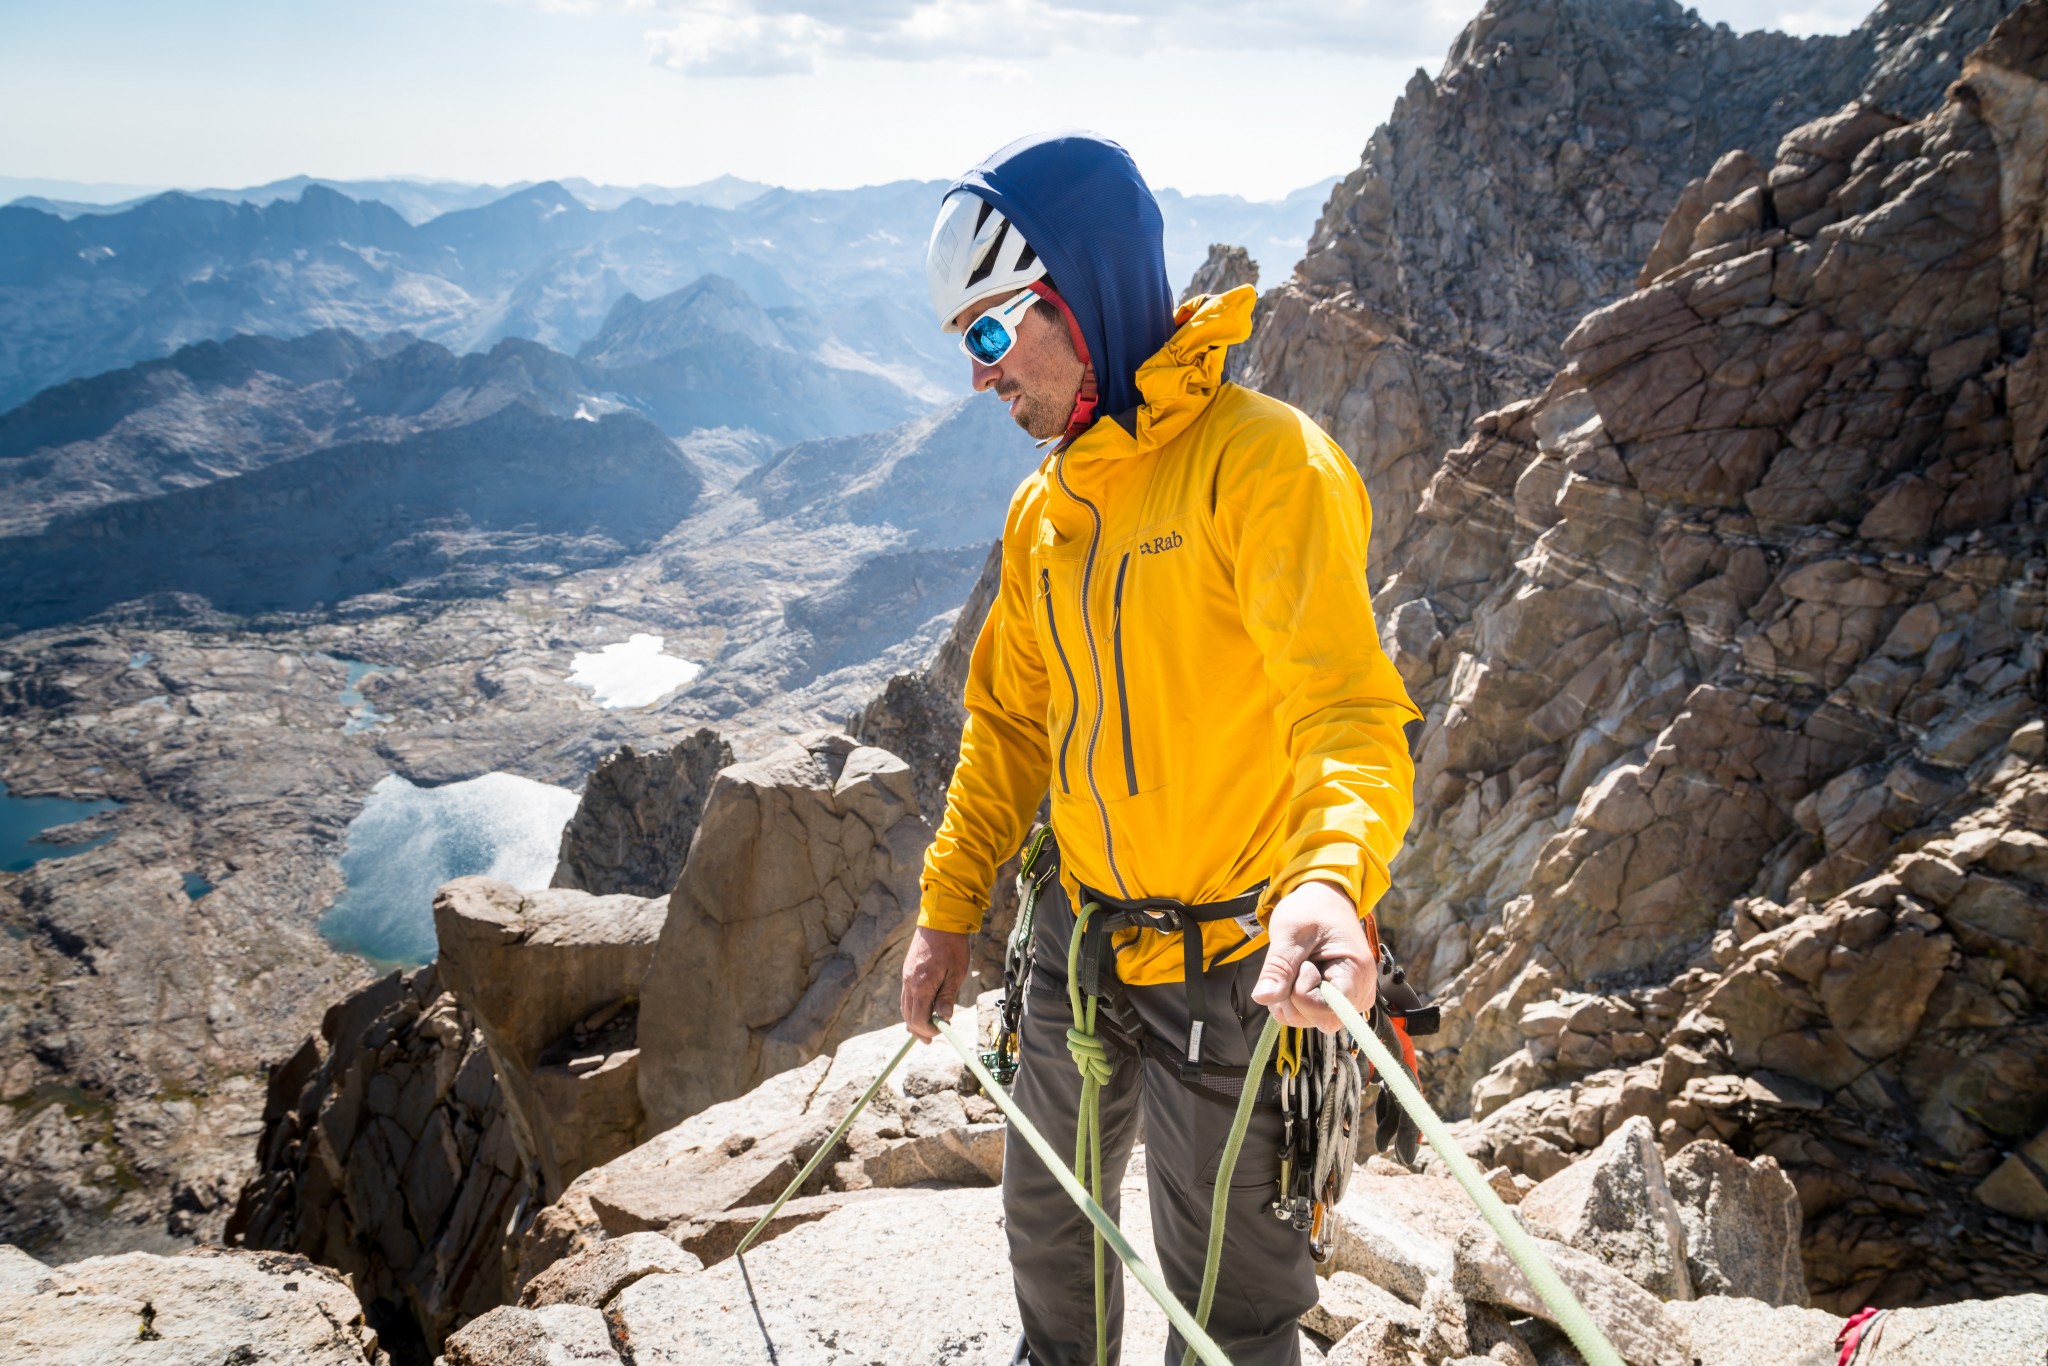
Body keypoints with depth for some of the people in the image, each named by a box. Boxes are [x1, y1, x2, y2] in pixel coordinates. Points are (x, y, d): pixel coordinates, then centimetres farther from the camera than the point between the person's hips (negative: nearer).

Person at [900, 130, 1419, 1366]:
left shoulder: (1260, 458, -18)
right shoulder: (1045, 506, 6)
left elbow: (1354, 709, -28)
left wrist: (1332, 879, -46)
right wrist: (949, 908, 13)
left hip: (1235, 966, -7)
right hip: (1081, 941, 7)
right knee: (1047, 1220, 25)